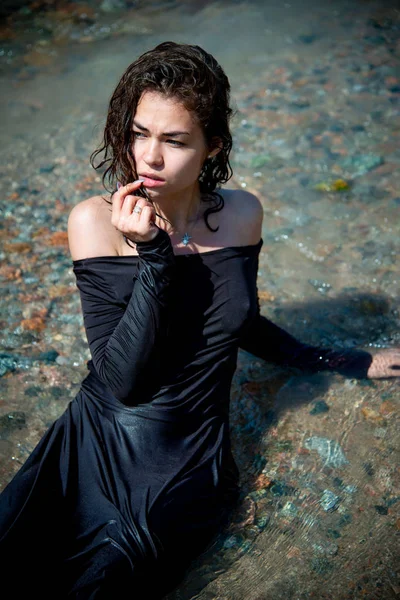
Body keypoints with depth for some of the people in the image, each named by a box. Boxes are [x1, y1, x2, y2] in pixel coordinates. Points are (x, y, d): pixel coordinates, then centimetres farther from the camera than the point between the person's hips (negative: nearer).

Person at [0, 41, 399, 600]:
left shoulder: (242, 214, -3)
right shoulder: (95, 221, -10)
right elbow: (122, 380, -15)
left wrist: (349, 362, 20)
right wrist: (153, 255, -23)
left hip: (189, 466, 1)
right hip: (99, 446, 0)